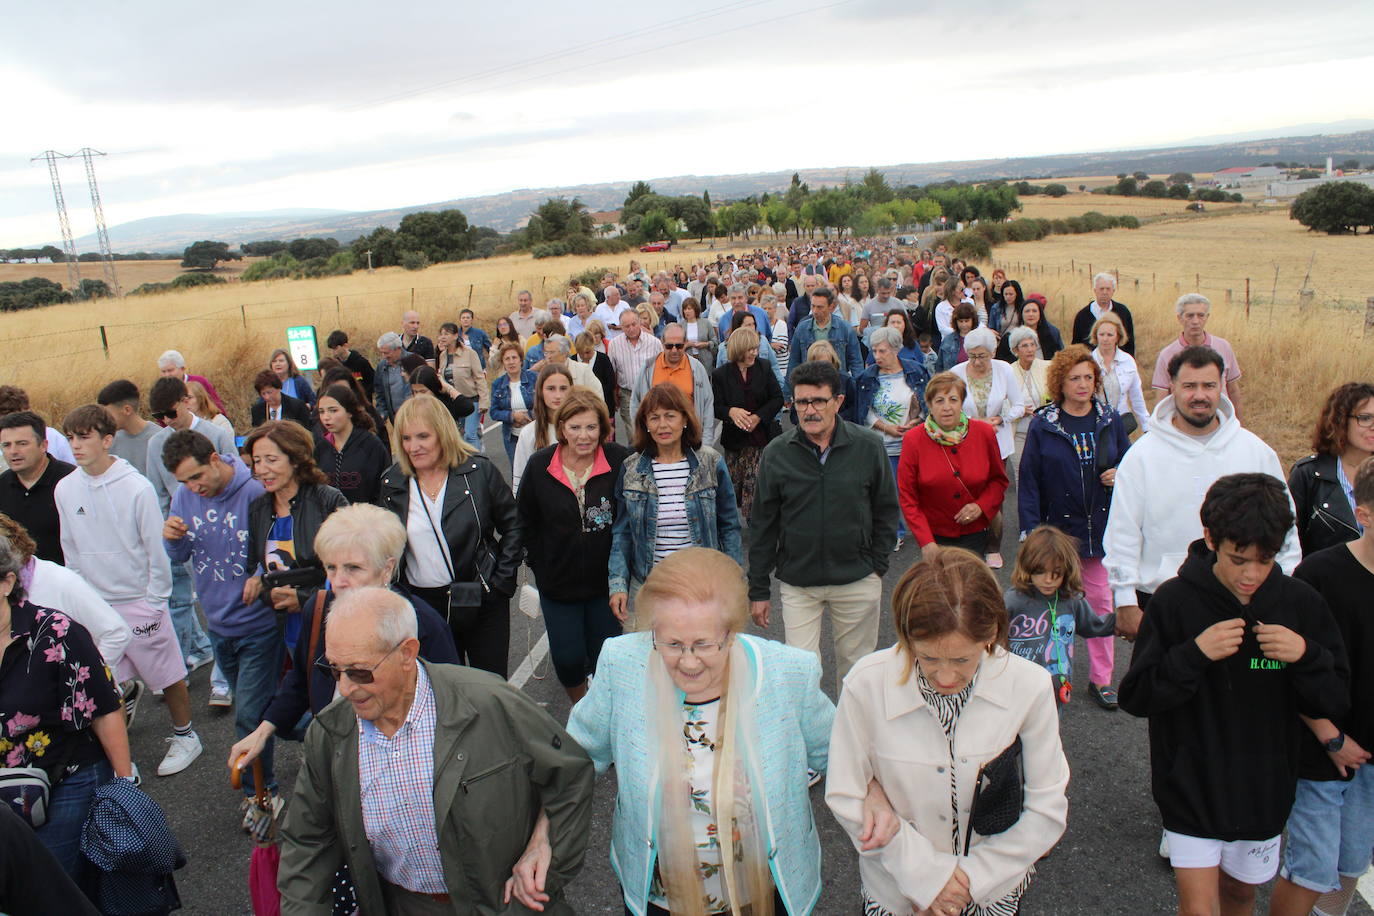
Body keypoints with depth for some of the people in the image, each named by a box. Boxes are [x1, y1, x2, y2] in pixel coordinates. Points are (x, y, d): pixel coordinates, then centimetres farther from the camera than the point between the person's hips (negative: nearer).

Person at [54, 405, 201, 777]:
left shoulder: (137, 487, -15)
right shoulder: (65, 489, -1)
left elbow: (157, 549, -10)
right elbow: (70, 549, 9)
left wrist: (155, 601, -8)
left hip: (140, 601, -4)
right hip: (94, 605, 4)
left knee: (168, 677, 7)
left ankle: (184, 736, 28)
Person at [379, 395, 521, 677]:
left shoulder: (479, 471, -7)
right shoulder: (392, 483, 2)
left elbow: (513, 526, -1)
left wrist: (501, 580, -7)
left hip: (481, 601, -2)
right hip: (422, 605, 2)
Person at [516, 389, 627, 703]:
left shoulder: (620, 461, -14)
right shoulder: (539, 465, -6)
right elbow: (525, 520, 6)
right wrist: (539, 564, 4)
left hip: (605, 580, -1)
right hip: (558, 580, 1)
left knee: (605, 656, 10)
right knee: (567, 657, 5)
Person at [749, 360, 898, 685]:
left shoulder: (869, 446, -6)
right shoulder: (776, 453, -6)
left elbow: (886, 510, 6)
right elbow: (763, 527, 1)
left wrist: (877, 565, 2)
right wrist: (758, 590, 2)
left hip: (859, 582, 1)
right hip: (797, 584, 0)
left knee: (856, 668, 15)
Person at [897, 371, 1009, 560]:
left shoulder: (984, 433, -4)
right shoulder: (913, 440, -9)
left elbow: (999, 479, 10)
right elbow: (907, 498, -6)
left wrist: (982, 505, -9)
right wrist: (926, 542, -13)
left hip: (974, 534, 2)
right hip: (933, 536, -1)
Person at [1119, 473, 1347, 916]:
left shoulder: (1301, 603, -8)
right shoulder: (1174, 601, -17)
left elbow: (1335, 704, -2)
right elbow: (1135, 697, -15)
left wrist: (1307, 657, -22)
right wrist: (1194, 655, -29)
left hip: (1264, 788, 3)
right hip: (1191, 785, -3)